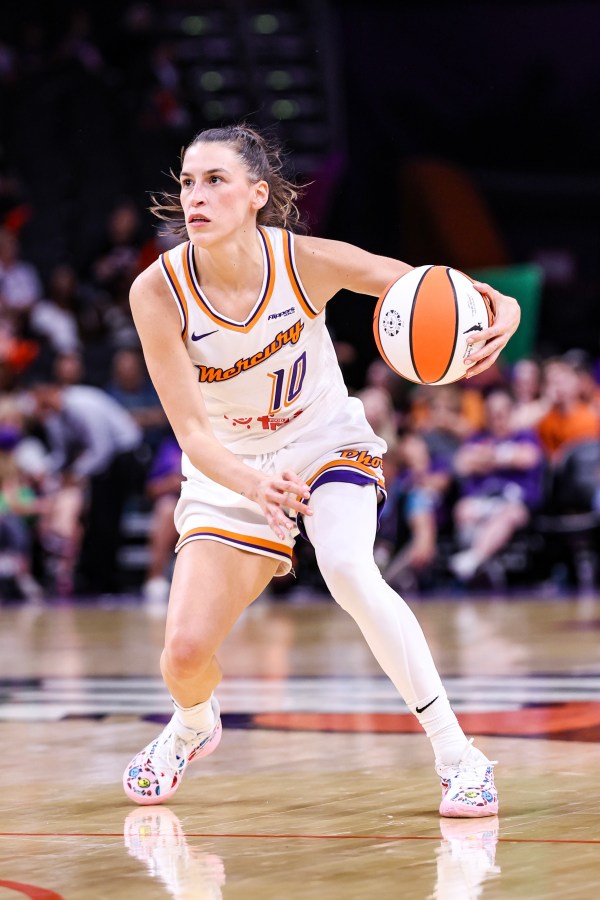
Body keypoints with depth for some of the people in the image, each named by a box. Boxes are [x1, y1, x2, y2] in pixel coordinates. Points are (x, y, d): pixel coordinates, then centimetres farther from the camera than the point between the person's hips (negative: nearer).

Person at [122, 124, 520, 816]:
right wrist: (254, 485, -45)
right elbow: (191, 431, -25)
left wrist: (500, 307, -39)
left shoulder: (305, 260, -23)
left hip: (325, 442, -1)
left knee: (347, 568, -32)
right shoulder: (157, 292, -24)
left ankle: (456, 756, -21)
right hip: (230, 472, 1)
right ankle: (192, 726, 33)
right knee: (184, 653, -7)